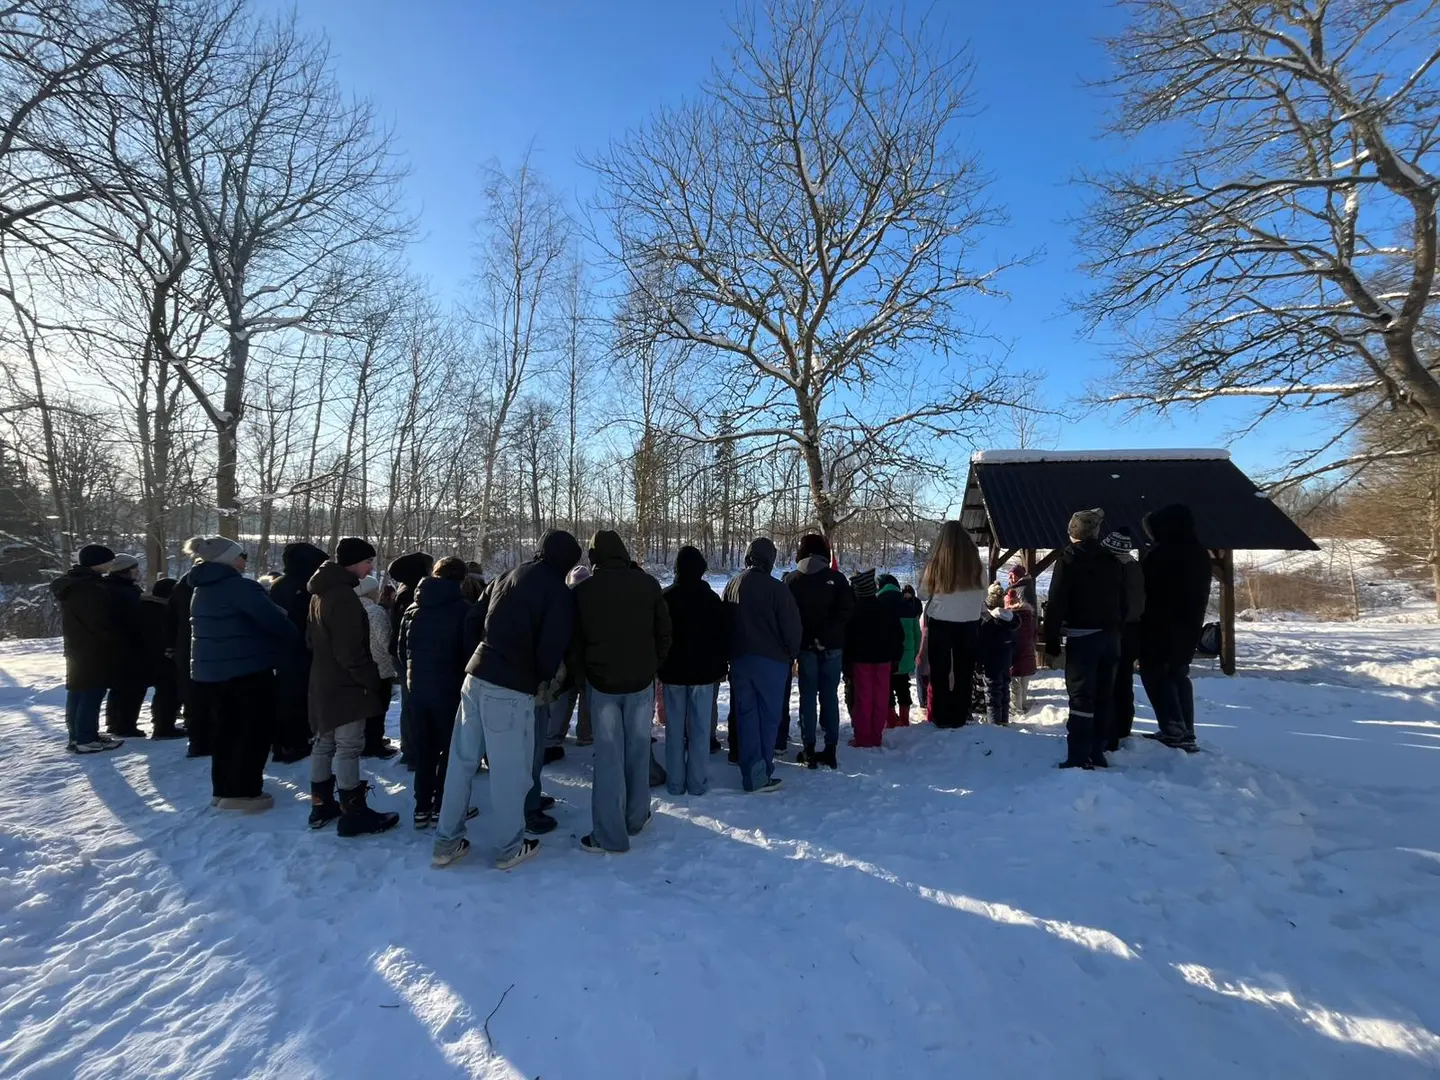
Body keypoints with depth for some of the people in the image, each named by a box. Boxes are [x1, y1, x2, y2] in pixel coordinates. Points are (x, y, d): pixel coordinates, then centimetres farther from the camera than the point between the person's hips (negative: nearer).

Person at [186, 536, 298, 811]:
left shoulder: (201, 590, 13)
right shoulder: (240, 587, -18)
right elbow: (273, 620, -20)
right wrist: (292, 637, -3)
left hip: (210, 671, 9)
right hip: (248, 670, -9)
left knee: (226, 729, 17)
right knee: (255, 730, 1)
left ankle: (223, 788, 23)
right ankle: (243, 792, 3)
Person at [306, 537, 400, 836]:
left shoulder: (322, 591, 12)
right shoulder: (343, 595, -21)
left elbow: (314, 639, 20)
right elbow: (349, 650, -23)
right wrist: (371, 679, -15)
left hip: (324, 680, 10)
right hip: (345, 684, -10)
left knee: (325, 743, 16)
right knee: (349, 747, -4)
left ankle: (321, 805, 26)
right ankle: (353, 814, 2)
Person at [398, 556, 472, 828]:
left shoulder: (413, 608, 8)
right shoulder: (462, 608, -9)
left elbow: (401, 649, 12)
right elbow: (469, 650, -10)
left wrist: (407, 680, 18)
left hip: (417, 688, 5)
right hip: (449, 688, -5)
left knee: (423, 749, 13)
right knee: (450, 749, 6)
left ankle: (422, 808, 17)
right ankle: (441, 808, 8)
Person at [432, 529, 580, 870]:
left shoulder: (505, 577, 13)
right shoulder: (559, 593, -8)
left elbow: (471, 621, 15)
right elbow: (550, 650, -13)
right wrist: (547, 679, 7)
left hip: (475, 678, 7)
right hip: (510, 689, -7)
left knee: (462, 761, 15)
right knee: (510, 769, 5)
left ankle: (447, 841, 25)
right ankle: (511, 848, 19)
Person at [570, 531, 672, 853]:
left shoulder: (583, 590, -6)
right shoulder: (648, 584, -3)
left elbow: (573, 641, 0)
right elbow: (664, 633, 2)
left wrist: (582, 670, 16)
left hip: (602, 682, -1)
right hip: (641, 680, 1)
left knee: (608, 756, 3)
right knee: (638, 751, 14)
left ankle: (609, 835, 5)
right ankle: (636, 818, 25)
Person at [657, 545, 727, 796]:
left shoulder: (665, 597, -2)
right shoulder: (712, 598, -3)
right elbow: (723, 638, 0)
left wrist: (659, 667, 11)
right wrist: (720, 669, 9)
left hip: (673, 671, 1)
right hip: (703, 671, -1)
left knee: (675, 730, 6)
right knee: (700, 729, 4)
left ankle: (675, 783, 10)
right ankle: (697, 782, 6)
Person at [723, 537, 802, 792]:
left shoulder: (732, 585, 2)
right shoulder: (776, 588, -16)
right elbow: (792, 628, -11)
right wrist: (791, 653, 7)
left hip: (739, 659, 5)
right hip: (771, 660, -5)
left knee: (745, 715, 9)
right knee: (768, 716, 6)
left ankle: (750, 774, 12)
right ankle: (762, 774, 9)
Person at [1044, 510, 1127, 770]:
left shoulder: (1069, 558, -5)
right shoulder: (1113, 561, 12)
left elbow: (1056, 604, -10)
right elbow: (1122, 604, 13)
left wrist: (1052, 644, -7)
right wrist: (1115, 633, 16)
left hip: (1082, 637, -6)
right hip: (1109, 637, 6)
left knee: (1081, 696, -7)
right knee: (1104, 695, 11)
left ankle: (1078, 758, -9)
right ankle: (1097, 753, 19)